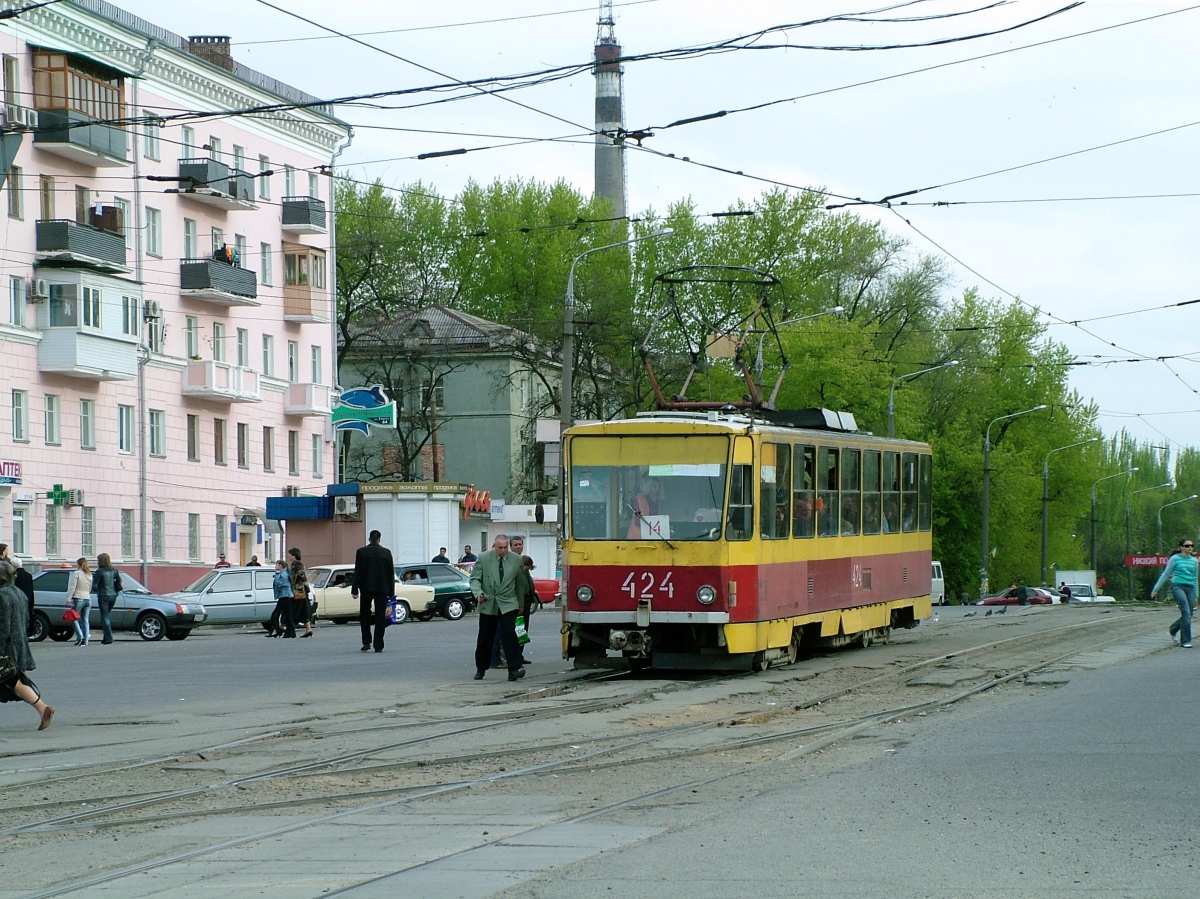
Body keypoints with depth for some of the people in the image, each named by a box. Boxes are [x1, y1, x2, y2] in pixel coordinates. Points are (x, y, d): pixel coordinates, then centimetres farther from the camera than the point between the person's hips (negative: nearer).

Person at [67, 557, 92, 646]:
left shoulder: (76, 573, -8)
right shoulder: (89, 575, 13)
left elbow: (72, 587, -12)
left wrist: (69, 599, -11)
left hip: (78, 598, -6)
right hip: (88, 599, 6)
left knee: (74, 618, 5)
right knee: (85, 620, 7)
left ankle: (80, 636, -11)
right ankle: (85, 641, 4)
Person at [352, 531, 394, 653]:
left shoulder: (361, 552, -3)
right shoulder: (386, 552, 2)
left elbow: (357, 572, -5)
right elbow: (391, 573, 5)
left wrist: (355, 590, -4)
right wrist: (391, 592, 10)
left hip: (366, 588, -1)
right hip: (382, 588, 1)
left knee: (364, 615, 15)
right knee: (380, 617, 2)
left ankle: (366, 642, 7)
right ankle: (378, 645, -2)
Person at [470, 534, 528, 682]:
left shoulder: (516, 560, 2)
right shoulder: (483, 559, -2)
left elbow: (520, 583, 13)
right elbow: (475, 579, -2)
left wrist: (521, 603, 18)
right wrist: (478, 593, -22)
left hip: (508, 604, -1)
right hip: (488, 604, 1)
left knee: (509, 634, -17)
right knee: (485, 639, 7)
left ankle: (514, 669, -22)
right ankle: (481, 669, 23)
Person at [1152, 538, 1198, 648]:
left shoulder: (1194, 561, 14)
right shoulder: (1175, 559, 2)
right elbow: (1165, 575, 7)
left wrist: (1196, 596, 21)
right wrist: (1156, 589, 7)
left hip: (1190, 588, 5)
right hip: (1178, 587, -5)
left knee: (1188, 616, 4)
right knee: (1186, 613, -17)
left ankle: (1173, 630, 34)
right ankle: (1186, 641, -13)